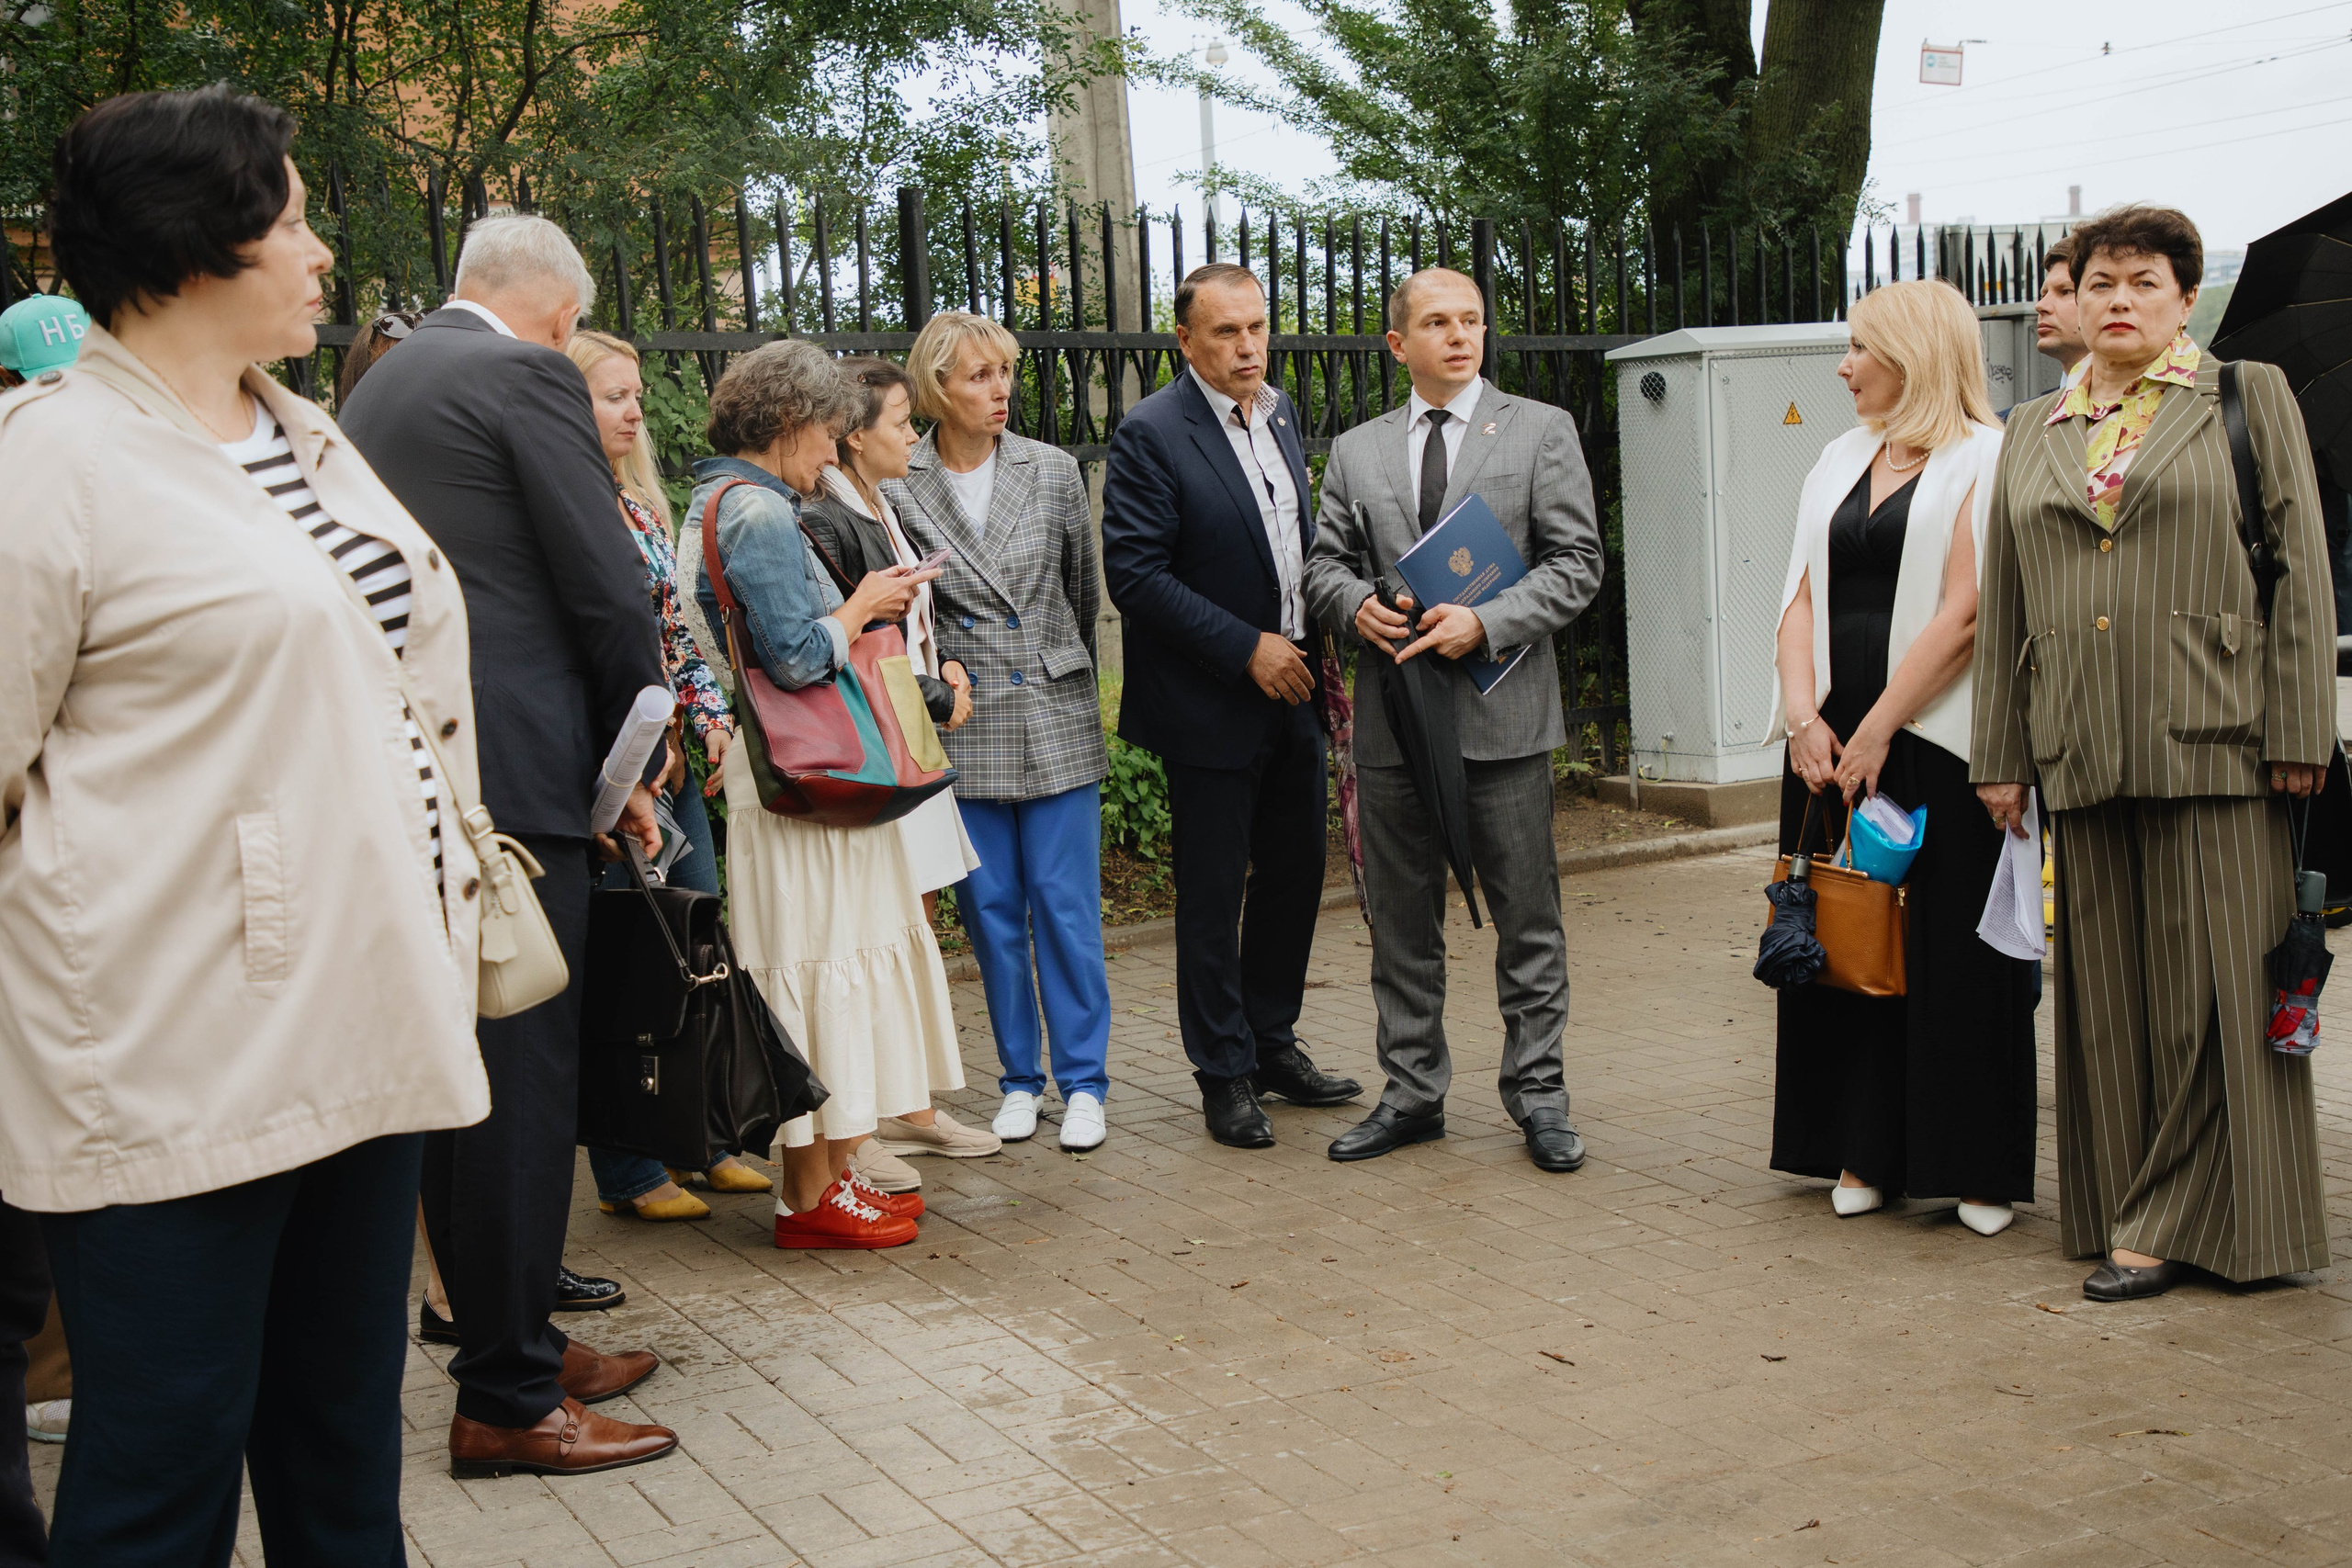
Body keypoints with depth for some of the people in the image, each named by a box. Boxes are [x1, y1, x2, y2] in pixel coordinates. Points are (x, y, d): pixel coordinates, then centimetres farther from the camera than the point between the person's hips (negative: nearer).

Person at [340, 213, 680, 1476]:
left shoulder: (376, 386, 18)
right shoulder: (528, 375, -7)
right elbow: (608, 588, -11)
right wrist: (634, 762, 3)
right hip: (510, 769, -9)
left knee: (470, 1072, 16)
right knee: (521, 1073, -3)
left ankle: (512, 1337, 28)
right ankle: (507, 1400, 4)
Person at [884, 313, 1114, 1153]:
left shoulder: (1053, 471, 2)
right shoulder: (894, 485, -3)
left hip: (1055, 720, 0)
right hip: (961, 729, 0)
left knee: (1066, 904, 1)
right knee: (991, 910, 8)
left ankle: (1083, 1082, 12)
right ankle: (1020, 1079, 22)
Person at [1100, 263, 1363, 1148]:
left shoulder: (1278, 414, 10)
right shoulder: (1151, 435, -14)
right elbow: (1134, 573, -19)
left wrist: (1321, 629, 6)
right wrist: (1247, 647, -19)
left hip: (1291, 690, 7)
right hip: (1210, 706, -7)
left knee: (1295, 872, 14)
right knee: (1213, 894, 3)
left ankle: (1272, 1041, 31)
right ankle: (1225, 1074, 15)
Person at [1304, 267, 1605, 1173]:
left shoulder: (1541, 432, 4)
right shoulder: (1355, 451, 13)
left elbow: (1576, 563, -2)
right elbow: (1323, 564, 13)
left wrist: (1484, 622, -16)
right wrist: (1357, 605, -10)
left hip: (1502, 712, -3)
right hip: (1391, 715, 3)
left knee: (1527, 918, 3)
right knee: (1401, 920, 10)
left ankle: (1537, 1094, 15)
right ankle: (1413, 1091, 22)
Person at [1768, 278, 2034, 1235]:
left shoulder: (1985, 461, -4)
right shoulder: (1841, 462, 16)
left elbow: (1966, 614, -12)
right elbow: (1802, 598, 11)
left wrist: (1875, 732, -13)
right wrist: (1803, 713, -4)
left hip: (1935, 746, -6)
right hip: (1831, 745, 6)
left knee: (1951, 955, -2)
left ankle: (1978, 1166, 9)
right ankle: (1866, 1154, 16)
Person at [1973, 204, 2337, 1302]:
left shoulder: (2250, 398, 7)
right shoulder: (2033, 432, 17)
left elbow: (2302, 567, 0)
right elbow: (2002, 606, 16)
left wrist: (2299, 731, -8)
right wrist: (1999, 754, 11)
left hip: (2211, 744, -3)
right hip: (2085, 751, 4)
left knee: (2209, 984, -1)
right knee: (2108, 992, 7)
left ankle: (2177, 1219, 9)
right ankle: (2128, 1214, 17)